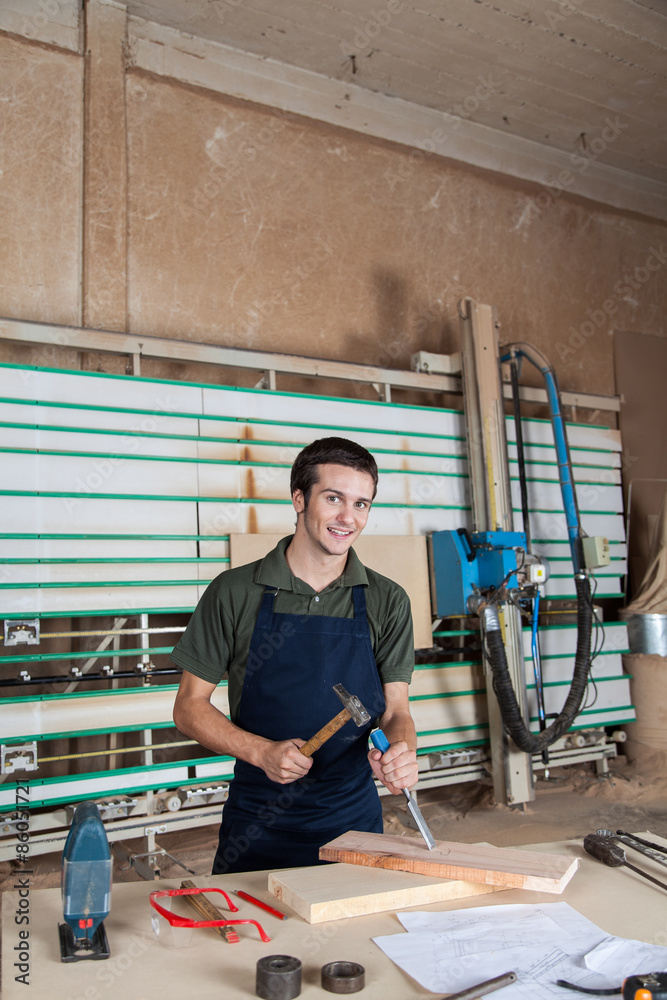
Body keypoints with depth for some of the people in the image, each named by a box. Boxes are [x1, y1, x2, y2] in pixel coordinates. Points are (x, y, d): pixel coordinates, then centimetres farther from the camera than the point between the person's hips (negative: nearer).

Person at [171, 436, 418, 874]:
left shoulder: (388, 602, -2)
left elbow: (395, 710, -2)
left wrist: (403, 753, -24)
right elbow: (189, 706, -4)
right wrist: (263, 752, -19)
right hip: (257, 824, -1)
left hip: (354, 819, 2)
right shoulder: (235, 592, -7)